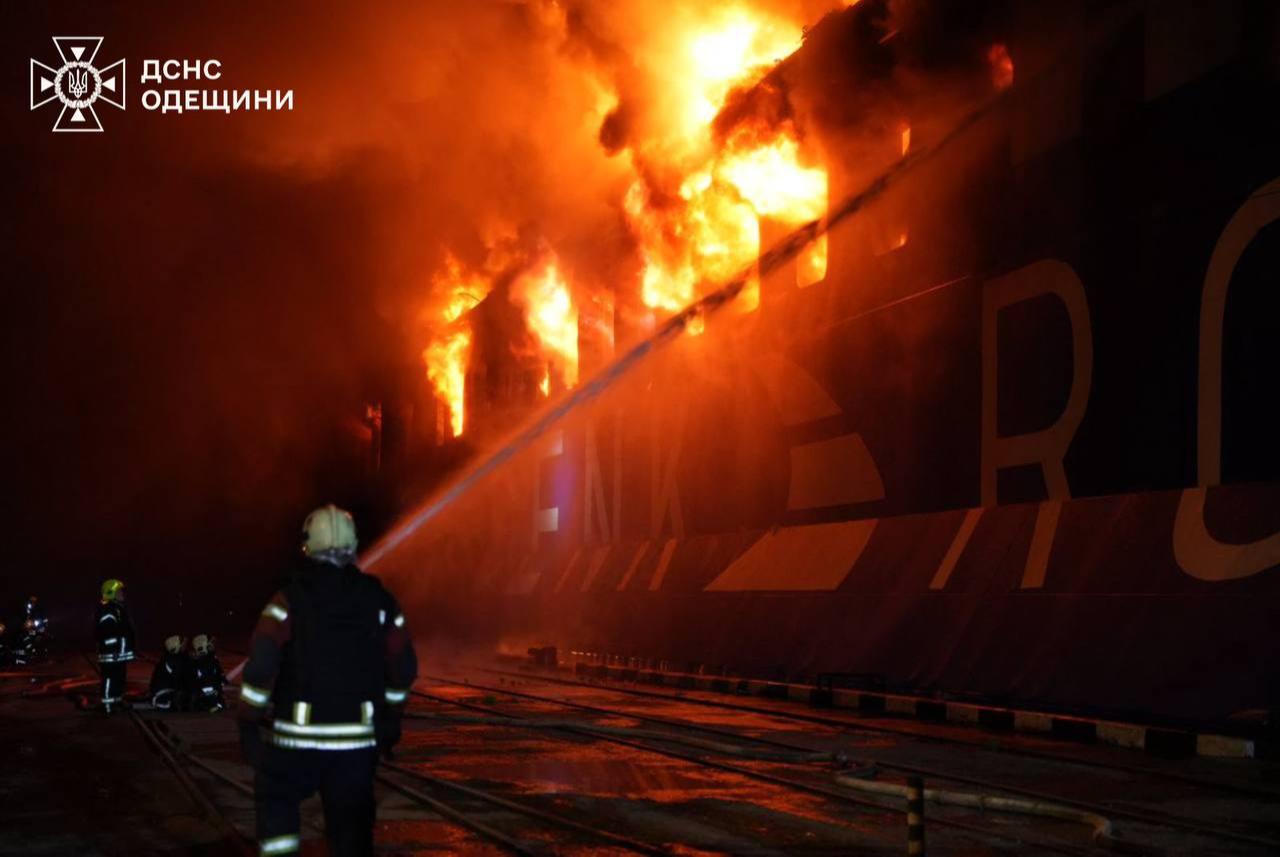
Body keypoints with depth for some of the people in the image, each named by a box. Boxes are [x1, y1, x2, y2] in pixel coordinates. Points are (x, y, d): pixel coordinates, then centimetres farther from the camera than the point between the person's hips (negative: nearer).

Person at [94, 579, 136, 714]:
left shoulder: (119, 608, 17)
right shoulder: (106, 610, -16)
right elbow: (107, 633, -23)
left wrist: (131, 646, 24)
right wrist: (113, 649, -26)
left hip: (120, 653, 11)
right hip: (111, 653, -11)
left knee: (121, 677, 17)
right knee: (110, 677, -9)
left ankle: (118, 700, 28)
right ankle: (107, 704, -7)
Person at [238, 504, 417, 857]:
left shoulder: (290, 599, -5)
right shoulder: (379, 600, 5)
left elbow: (260, 665, -12)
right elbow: (404, 668, 10)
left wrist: (249, 721, -4)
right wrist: (391, 720, 23)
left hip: (299, 736, -2)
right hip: (358, 738, 2)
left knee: (276, 799, 22)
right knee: (352, 827, 9)